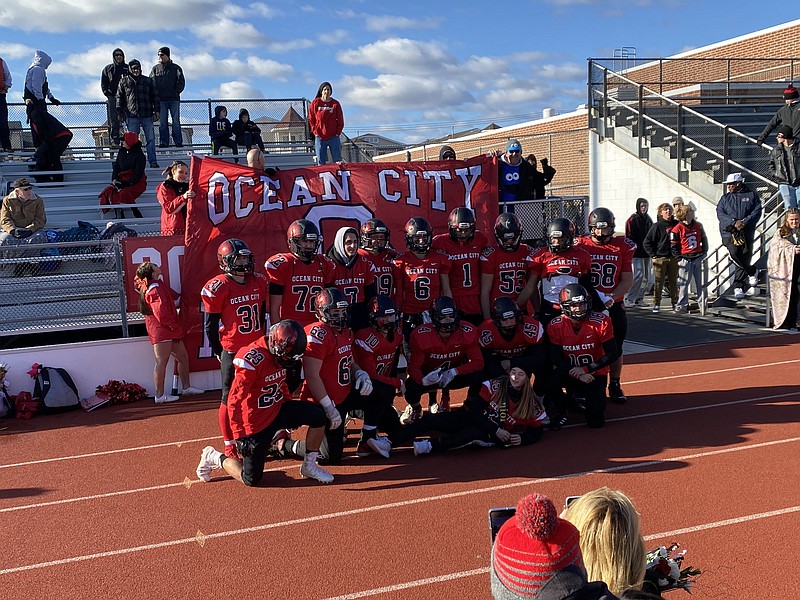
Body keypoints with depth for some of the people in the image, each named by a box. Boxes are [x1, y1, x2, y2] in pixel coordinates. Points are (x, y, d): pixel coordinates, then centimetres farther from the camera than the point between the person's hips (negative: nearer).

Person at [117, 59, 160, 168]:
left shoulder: (148, 81, 14)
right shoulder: (124, 81, 11)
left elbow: (154, 96, 15)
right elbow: (119, 97, 11)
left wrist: (156, 110, 7)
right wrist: (120, 112, 3)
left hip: (147, 115, 1)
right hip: (131, 116, -1)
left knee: (150, 139, -3)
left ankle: (153, 161, -1)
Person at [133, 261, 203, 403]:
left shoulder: (158, 285, 13)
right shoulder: (155, 288, -18)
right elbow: (160, 311, -24)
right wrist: (172, 325, -15)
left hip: (169, 331, 10)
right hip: (162, 331, -10)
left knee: (183, 356, 15)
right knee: (161, 362, -4)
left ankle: (186, 388, 24)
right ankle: (160, 396, 1)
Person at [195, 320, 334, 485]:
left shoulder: (280, 354, -3)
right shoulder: (252, 359, -28)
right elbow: (234, 402, -26)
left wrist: (293, 414, 18)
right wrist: (240, 436, -26)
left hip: (277, 411, 7)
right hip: (256, 423, -7)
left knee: (318, 416, -9)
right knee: (252, 480, 1)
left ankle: (309, 466, 9)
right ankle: (214, 457, 25)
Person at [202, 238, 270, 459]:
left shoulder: (259, 282, 5)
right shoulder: (217, 288, -12)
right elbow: (210, 325, -6)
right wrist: (219, 352, -1)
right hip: (232, 352, -5)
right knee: (230, 399, 3)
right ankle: (230, 447, 13)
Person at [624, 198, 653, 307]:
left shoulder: (648, 220, 16)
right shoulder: (632, 220, -5)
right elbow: (629, 237, -10)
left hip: (647, 253, 7)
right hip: (637, 253, -7)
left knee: (646, 277, 7)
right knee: (639, 275, -15)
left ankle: (639, 298, 15)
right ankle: (629, 298, -9)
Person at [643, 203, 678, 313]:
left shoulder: (676, 224, 7)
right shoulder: (657, 226, -5)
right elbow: (647, 242, -4)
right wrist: (652, 255, -8)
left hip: (673, 258, 4)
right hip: (660, 258, -4)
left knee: (673, 281, 10)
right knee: (659, 282, -1)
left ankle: (675, 303, 17)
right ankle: (656, 304, 5)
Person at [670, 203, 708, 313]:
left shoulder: (698, 226, 7)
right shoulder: (677, 229, -8)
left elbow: (704, 240, 16)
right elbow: (674, 246, -5)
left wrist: (704, 253, 8)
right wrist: (679, 258, -9)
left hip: (699, 258, 4)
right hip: (685, 259, -4)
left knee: (701, 283, 7)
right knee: (683, 283, 2)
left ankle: (702, 304, 15)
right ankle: (682, 305, 9)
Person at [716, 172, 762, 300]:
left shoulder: (752, 196, 9)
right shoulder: (725, 198, 13)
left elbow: (757, 212, 0)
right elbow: (720, 213, 1)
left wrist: (744, 222, -16)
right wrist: (734, 222, -15)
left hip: (747, 233, 0)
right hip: (729, 232, 0)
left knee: (745, 259, 0)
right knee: (734, 253, -24)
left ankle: (738, 287, 10)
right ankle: (752, 272, -1)